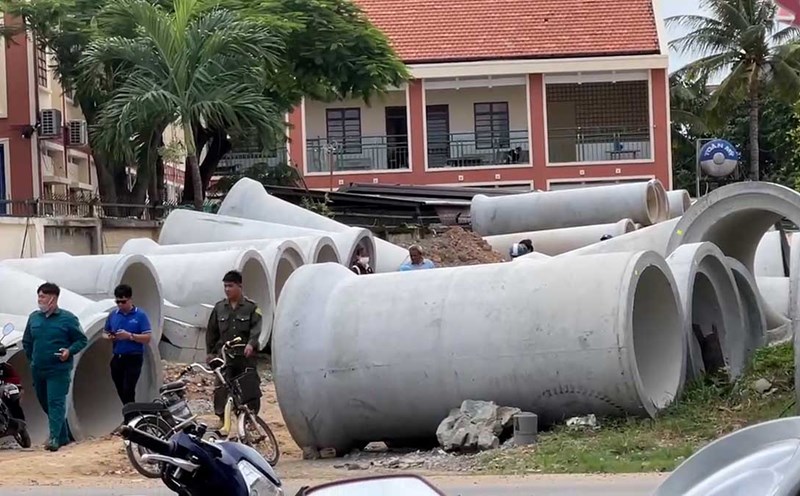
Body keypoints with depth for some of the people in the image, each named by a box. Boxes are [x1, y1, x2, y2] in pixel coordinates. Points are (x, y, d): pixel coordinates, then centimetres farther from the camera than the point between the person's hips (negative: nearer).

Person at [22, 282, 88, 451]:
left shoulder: (68, 318, -7)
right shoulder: (34, 317, 6)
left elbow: (82, 340, -1)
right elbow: (27, 342, 18)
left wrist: (70, 351, -17)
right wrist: (32, 359, 13)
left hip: (59, 370, -6)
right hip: (38, 370, 6)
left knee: (56, 403, -12)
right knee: (45, 403, 13)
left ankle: (55, 438, -16)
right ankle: (63, 436, 26)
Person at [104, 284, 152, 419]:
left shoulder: (140, 315, -6)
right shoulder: (113, 315, 8)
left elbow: (147, 338, -9)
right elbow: (105, 333, 18)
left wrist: (129, 336, -22)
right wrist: (108, 337, -6)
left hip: (133, 358, -5)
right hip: (117, 358, 5)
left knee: (128, 392, -15)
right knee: (121, 392, 11)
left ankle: (129, 419, -11)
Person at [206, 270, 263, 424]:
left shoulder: (251, 307, 0)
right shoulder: (219, 307, 9)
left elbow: (256, 328, -10)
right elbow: (211, 331, 15)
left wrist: (251, 344, -27)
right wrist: (211, 352, 11)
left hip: (246, 355, -2)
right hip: (225, 355, 2)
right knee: (220, 388, -7)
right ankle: (221, 417, 0)